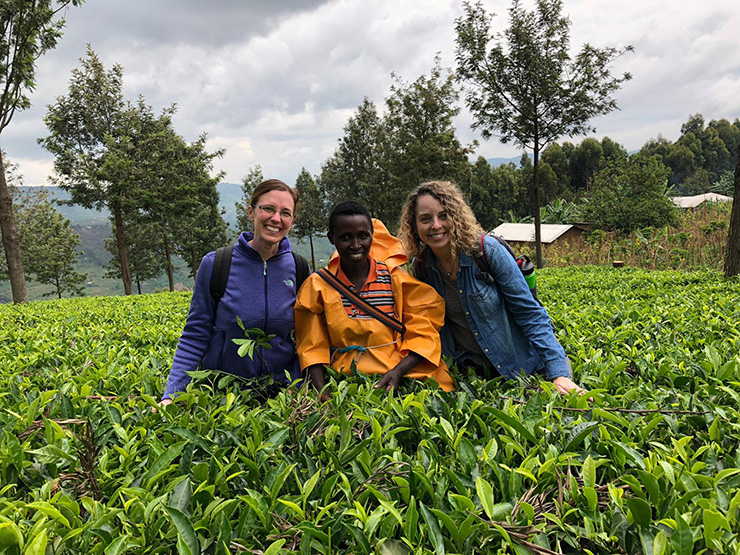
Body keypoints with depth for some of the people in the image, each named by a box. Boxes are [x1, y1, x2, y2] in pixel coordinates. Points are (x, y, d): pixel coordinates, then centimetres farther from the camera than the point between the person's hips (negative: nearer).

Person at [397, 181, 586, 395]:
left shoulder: (486, 249, -19)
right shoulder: (422, 267, -8)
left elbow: (530, 312, -17)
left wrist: (559, 374, -22)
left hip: (520, 364, -3)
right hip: (471, 370, 3)